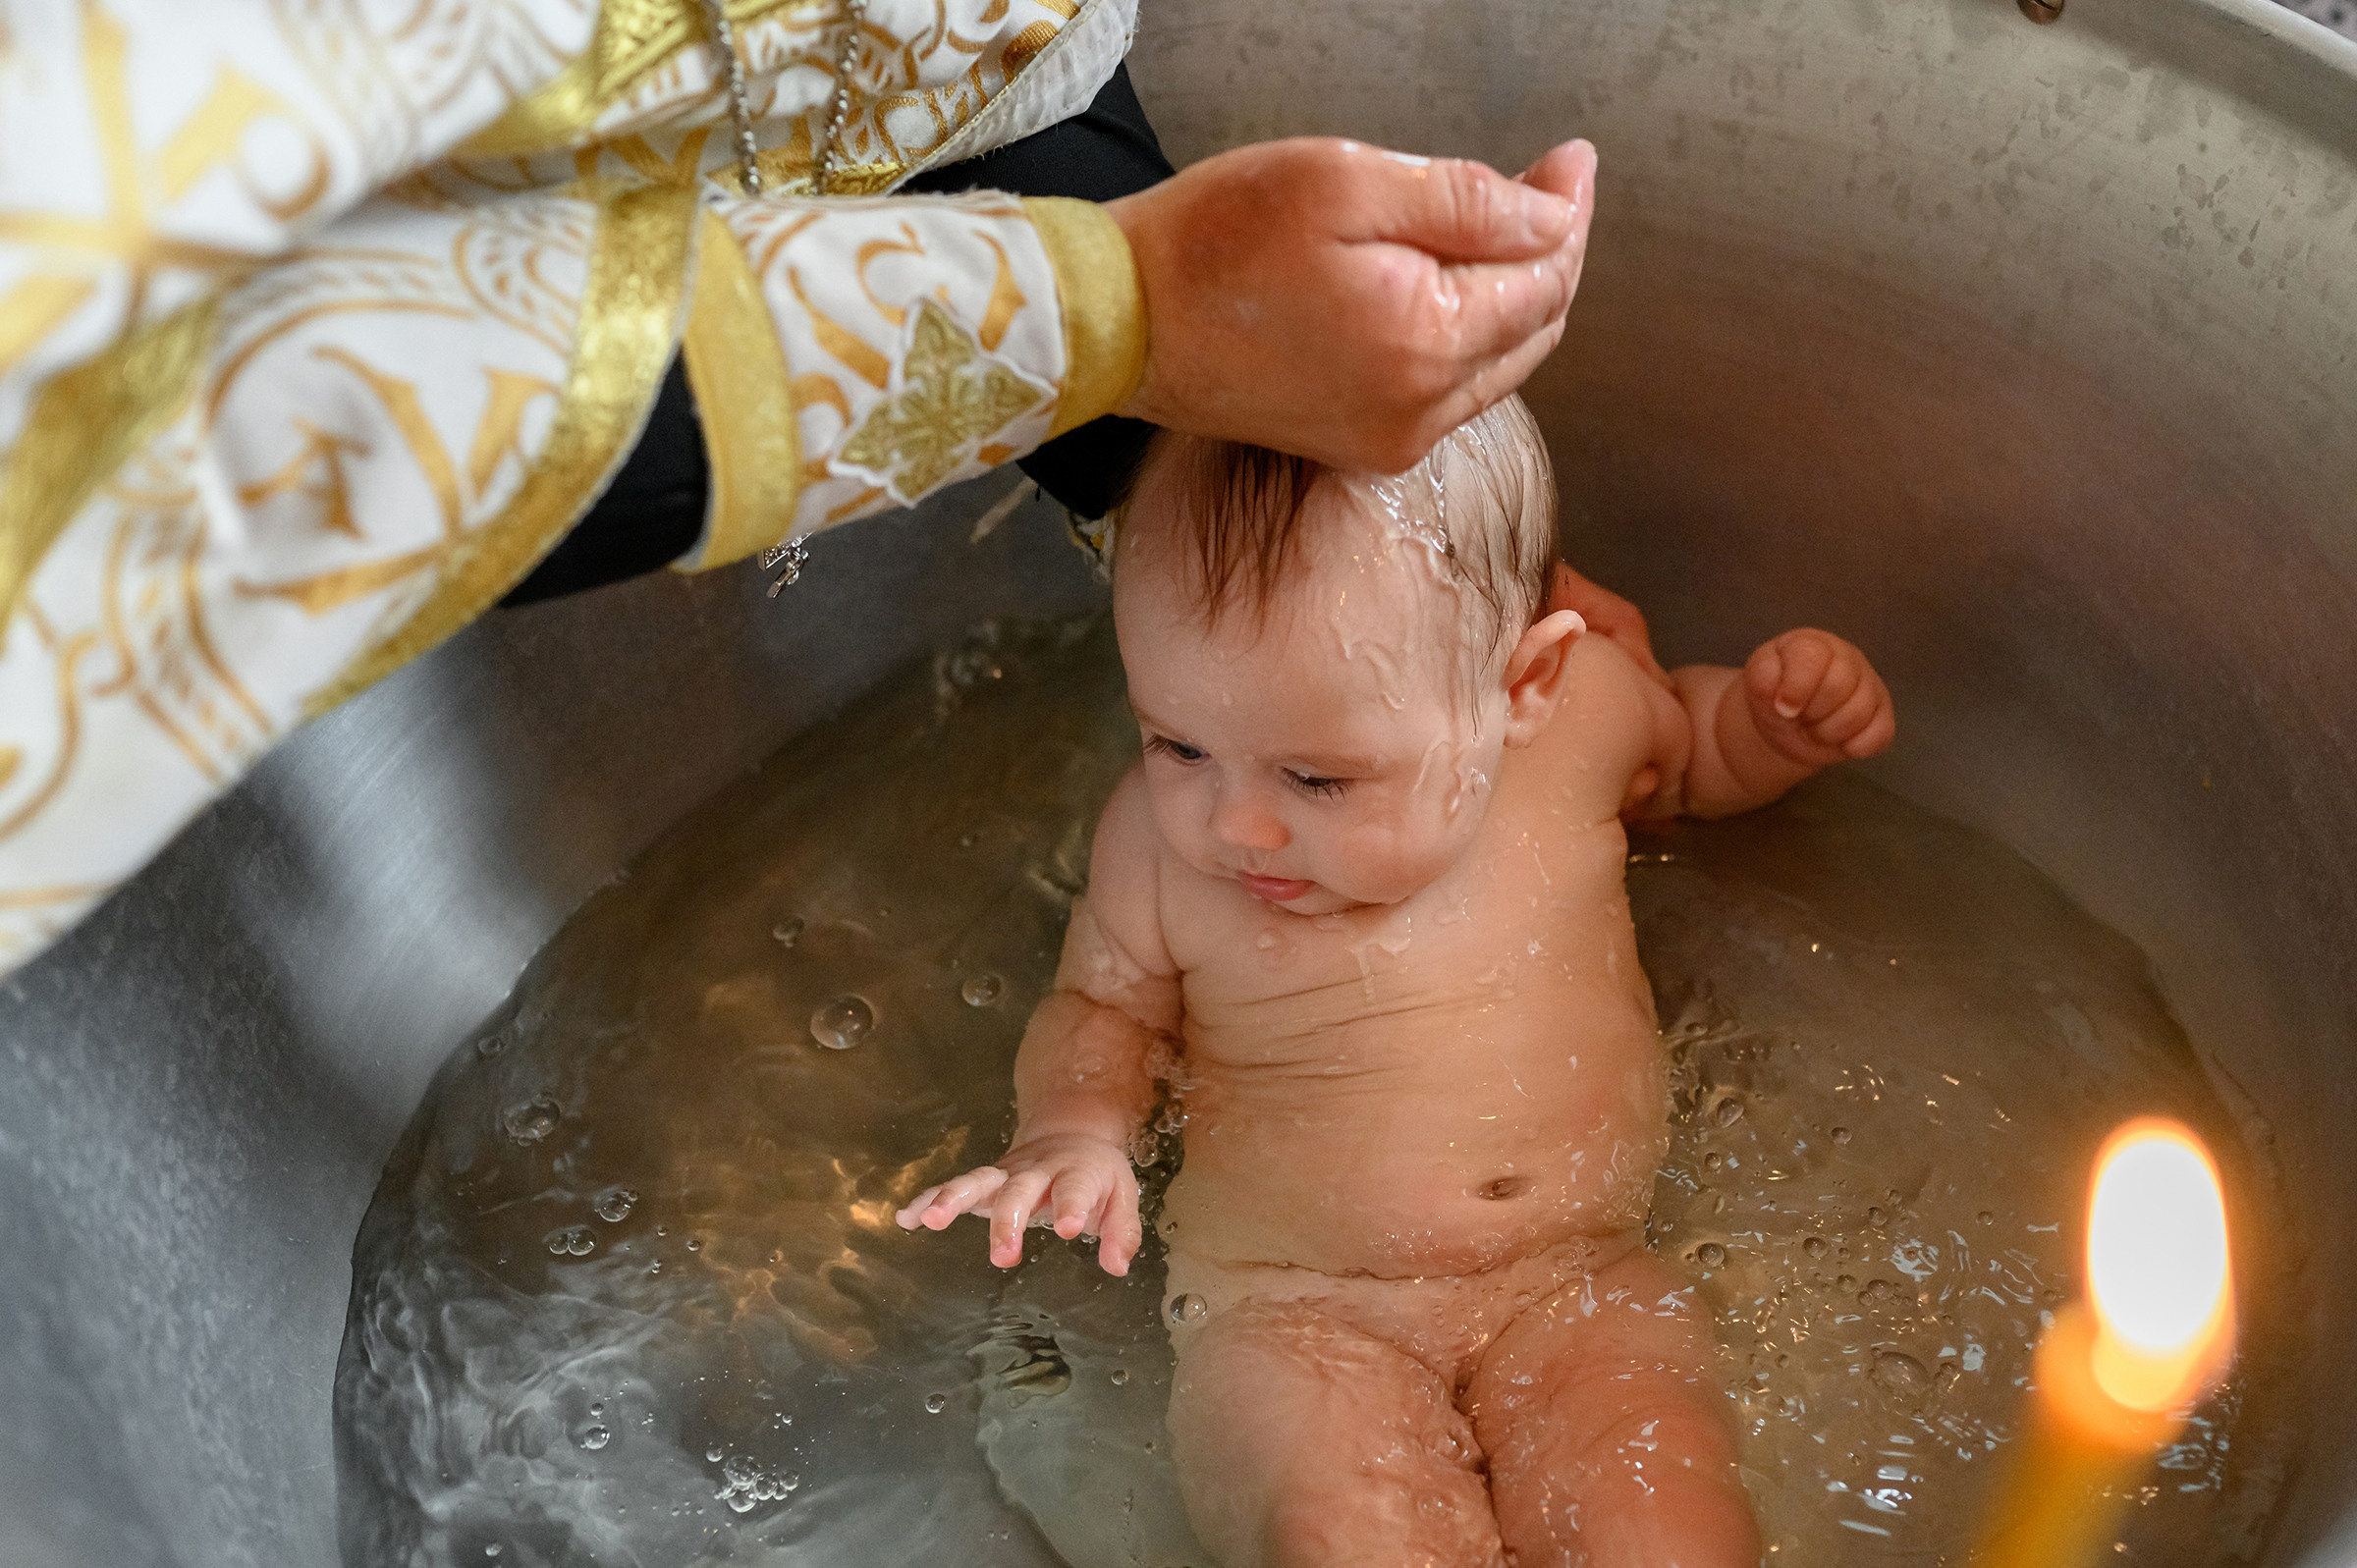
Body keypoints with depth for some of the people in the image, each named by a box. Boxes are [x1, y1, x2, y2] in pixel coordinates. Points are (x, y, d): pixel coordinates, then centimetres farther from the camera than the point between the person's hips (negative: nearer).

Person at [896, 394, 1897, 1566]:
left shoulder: (1577, 704, -7)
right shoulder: (1161, 838, -10)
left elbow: (1687, 748, 19)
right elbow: (1101, 1005, 10)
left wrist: (1782, 717, -2)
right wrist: (1072, 1130, -10)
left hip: (1574, 1289, 1)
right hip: (1290, 1313, -1)